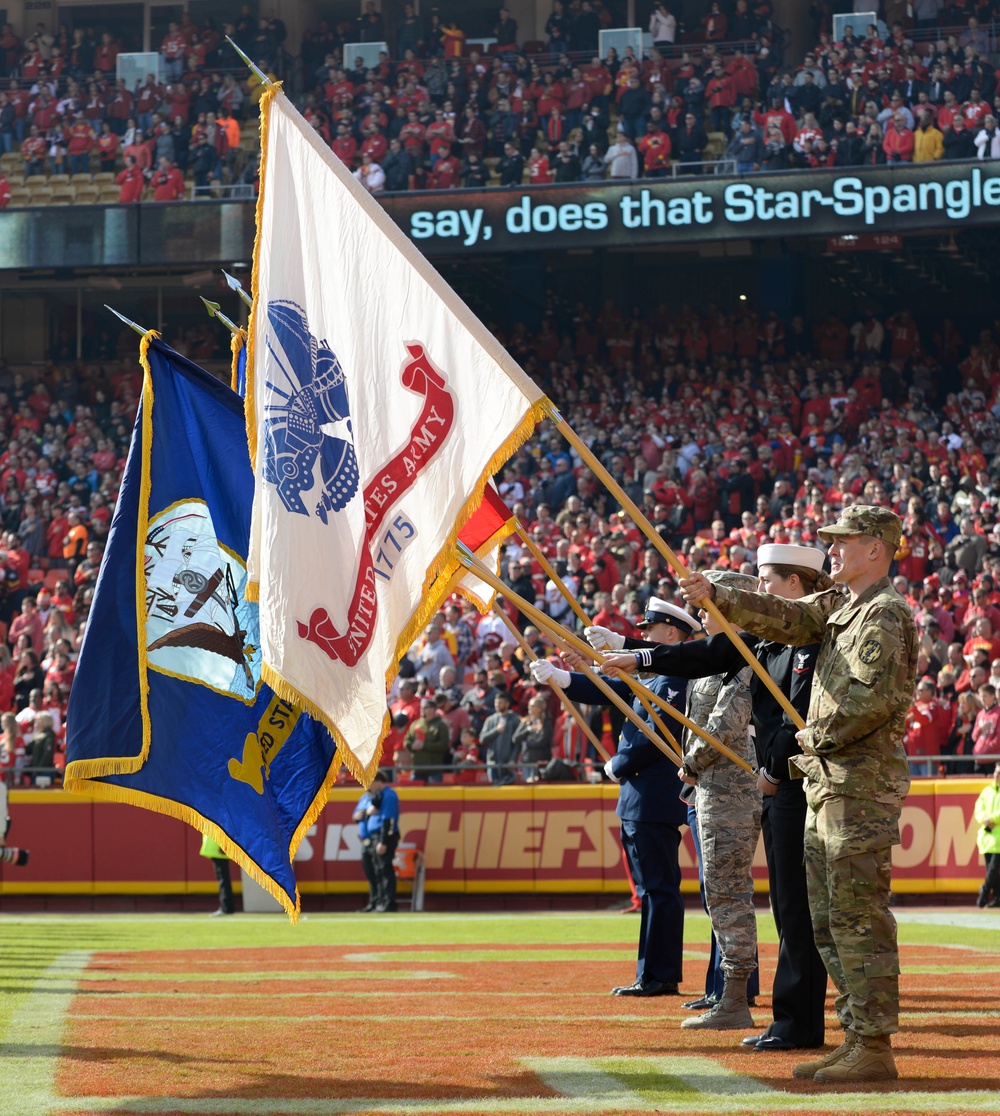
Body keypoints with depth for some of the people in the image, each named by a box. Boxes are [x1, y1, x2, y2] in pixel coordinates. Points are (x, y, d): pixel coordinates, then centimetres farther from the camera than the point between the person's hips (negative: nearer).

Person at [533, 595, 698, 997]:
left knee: (659, 888, -7)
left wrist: (617, 766, -6)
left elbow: (655, 738, -20)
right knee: (653, 889, 11)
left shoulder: (674, 679, -15)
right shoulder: (651, 674, 17)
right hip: (638, 799, 10)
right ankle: (655, 975, 15)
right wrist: (556, 677, 6)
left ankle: (659, 976, -6)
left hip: (654, 801, -10)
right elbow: (606, 692, 18)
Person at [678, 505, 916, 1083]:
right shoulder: (839, 606, 17)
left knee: (859, 918, -10)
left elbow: (874, 699, -21)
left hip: (862, 785, -10)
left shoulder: (885, 614, -13)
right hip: (828, 785, 10)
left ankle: (875, 1048, -8)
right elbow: (786, 618, 11)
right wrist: (716, 596, 1)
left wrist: (817, 736, -9)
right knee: (829, 920, 12)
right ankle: (856, 1038, 16)